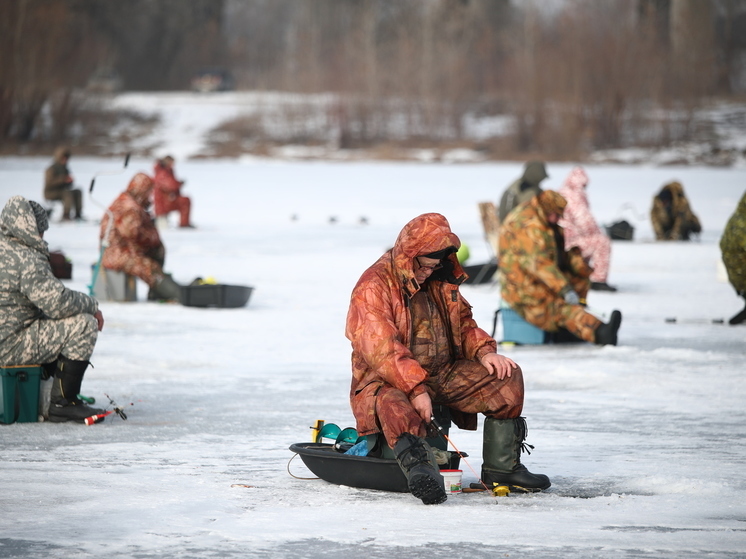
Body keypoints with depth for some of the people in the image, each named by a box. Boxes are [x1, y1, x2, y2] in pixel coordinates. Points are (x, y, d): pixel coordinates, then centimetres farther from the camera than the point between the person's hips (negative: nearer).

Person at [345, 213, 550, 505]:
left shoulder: (441, 282, 11)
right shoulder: (373, 287, -13)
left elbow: (463, 323, 19)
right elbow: (381, 350, -22)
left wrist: (484, 352, -4)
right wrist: (416, 390, -32)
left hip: (443, 374, 7)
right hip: (388, 382, -7)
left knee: (507, 377, -9)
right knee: (398, 411, -41)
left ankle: (501, 466, -6)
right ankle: (420, 471, -63)